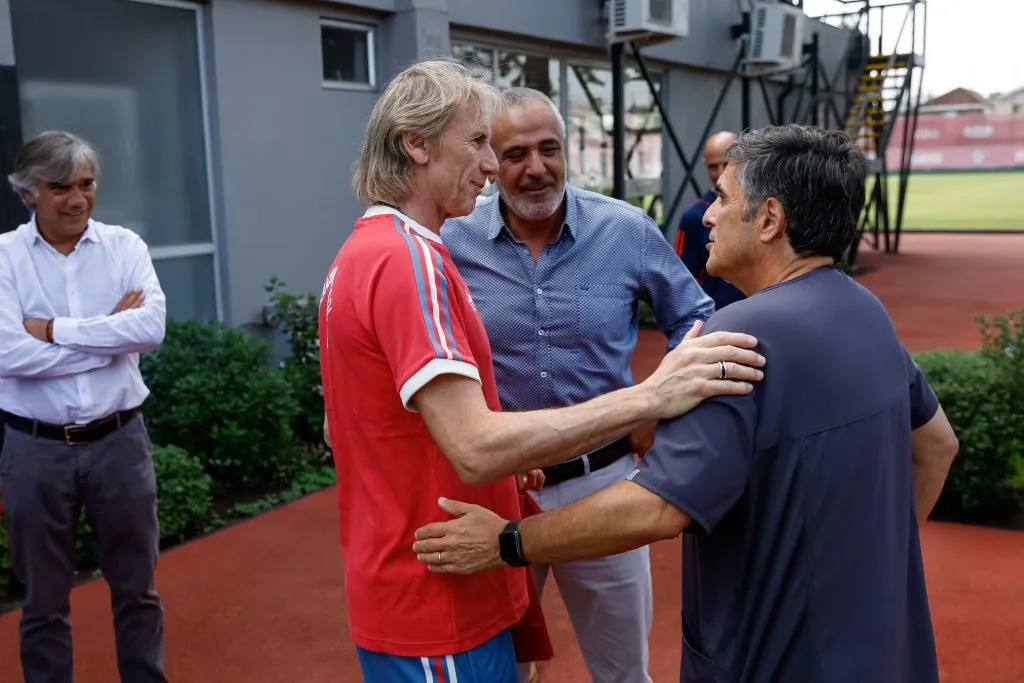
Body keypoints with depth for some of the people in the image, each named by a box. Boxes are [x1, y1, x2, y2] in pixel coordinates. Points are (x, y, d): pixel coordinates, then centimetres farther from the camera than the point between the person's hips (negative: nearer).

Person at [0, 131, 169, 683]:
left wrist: (57, 330, -14)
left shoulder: (124, 246, 0)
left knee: (137, 589, 15)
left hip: (118, 441, 1)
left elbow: (151, 327, -15)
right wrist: (111, 334, -13)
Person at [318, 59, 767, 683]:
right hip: (438, 602, -10)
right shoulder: (407, 257, -22)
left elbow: (341, 429, 15)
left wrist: (504, 461, 12)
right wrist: (648, 398, -33)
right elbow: (474, 448, -31)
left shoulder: (363, 253, 10)